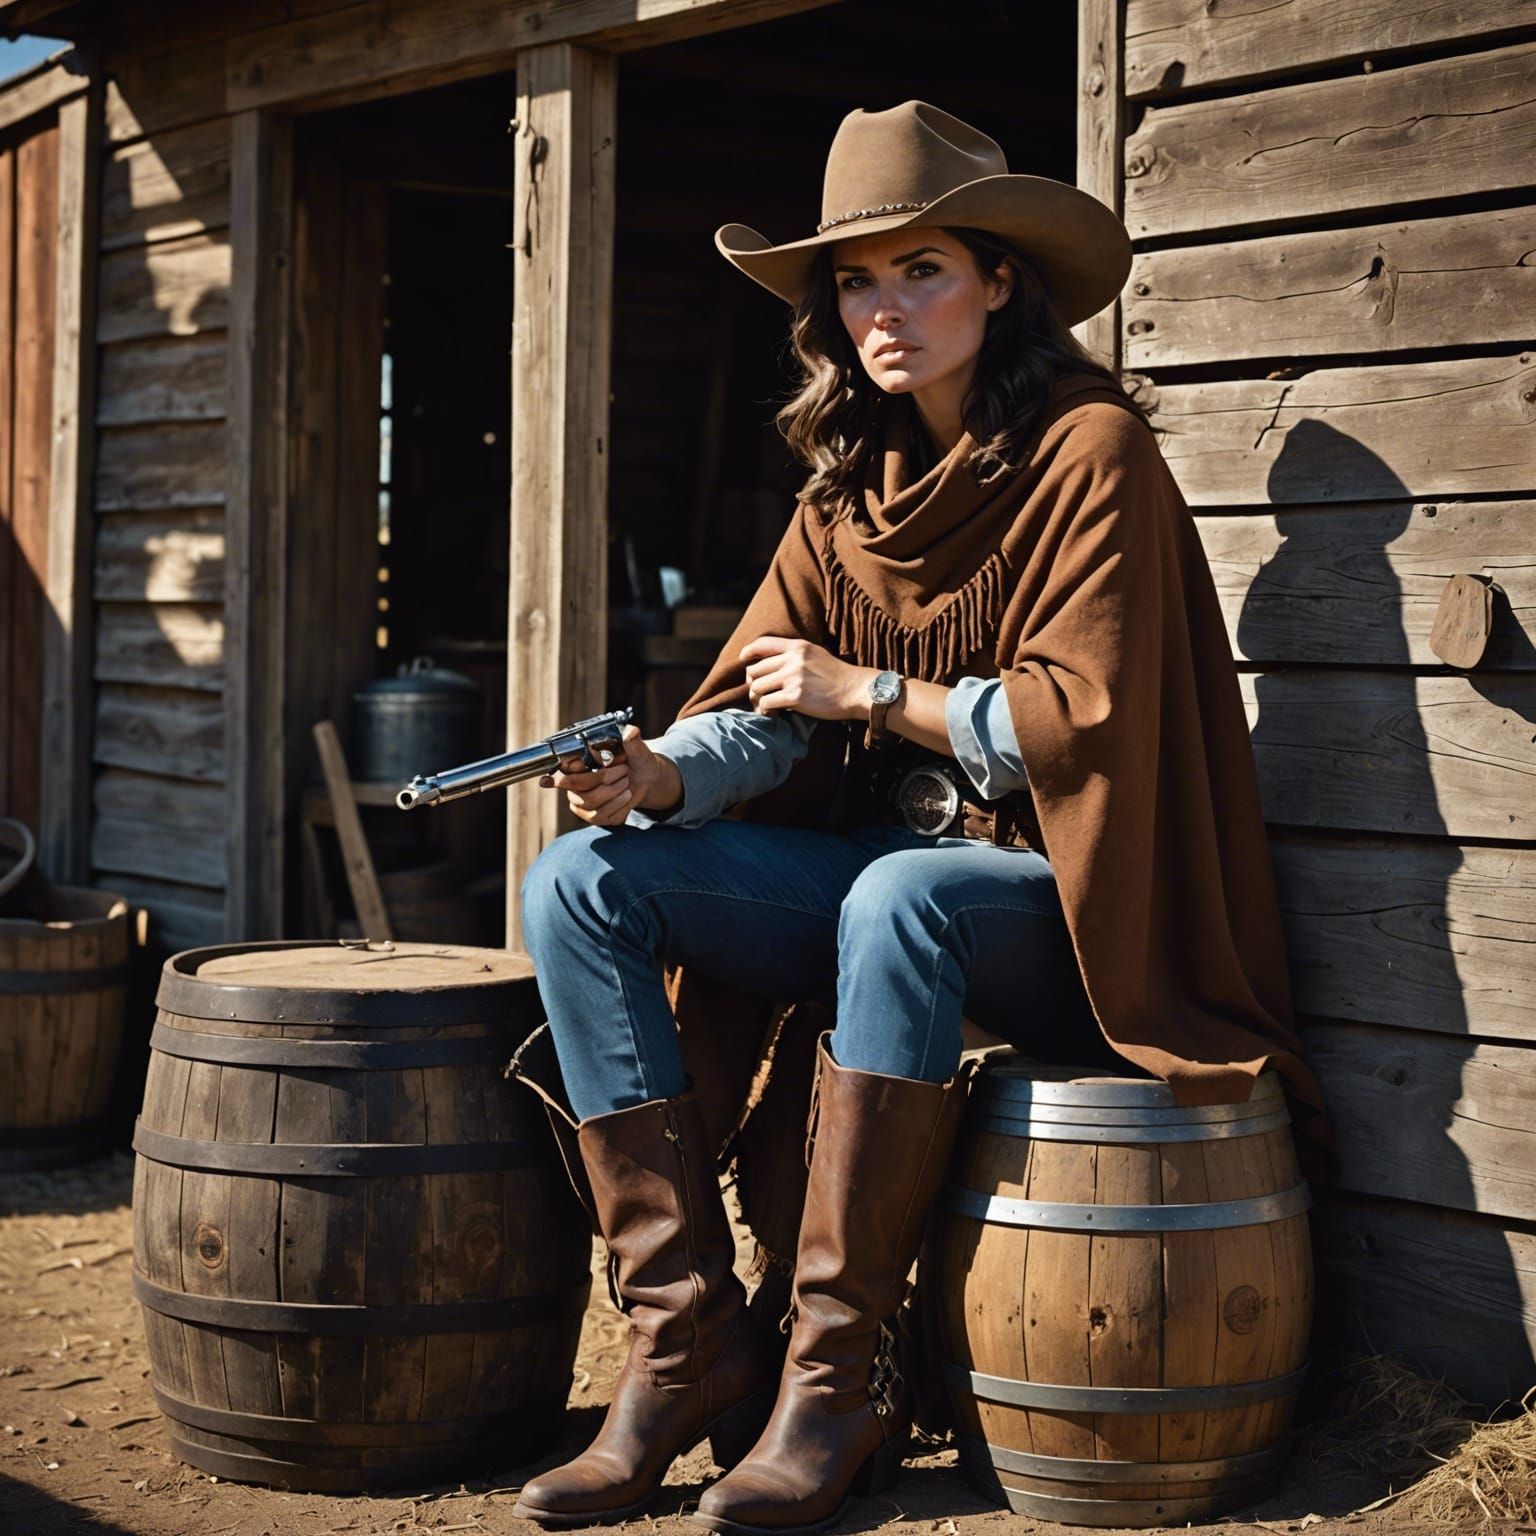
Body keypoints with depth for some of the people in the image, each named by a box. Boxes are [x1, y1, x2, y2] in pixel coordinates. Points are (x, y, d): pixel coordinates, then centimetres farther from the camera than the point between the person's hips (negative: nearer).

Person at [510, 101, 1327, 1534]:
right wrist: (662, 776, -18)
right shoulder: (850, 479, 12)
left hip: (1059, 900, -6)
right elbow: (763, 704, 3)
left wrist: (870, 693, -11)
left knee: (898, 895, -39)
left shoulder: (1086, 451, -7)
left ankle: (837, 1378, -28)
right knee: (582, 881, -12)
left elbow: (1081, 714, -14)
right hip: (879, 871, 7)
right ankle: (688, 1346, -18)